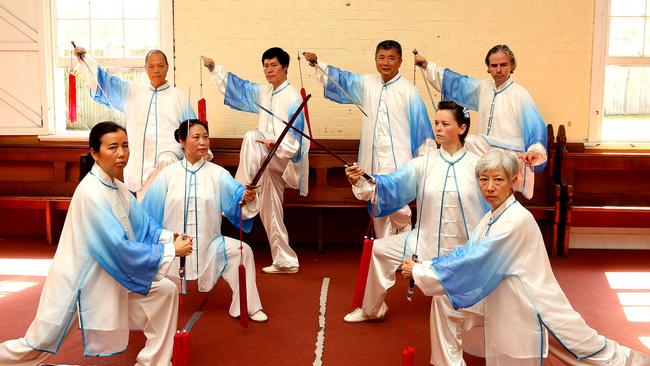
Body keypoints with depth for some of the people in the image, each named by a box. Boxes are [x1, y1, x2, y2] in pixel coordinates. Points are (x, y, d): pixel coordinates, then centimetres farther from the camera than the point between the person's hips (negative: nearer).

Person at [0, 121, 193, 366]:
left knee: (165, 291, 1)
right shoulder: (91, 192, -26)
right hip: (79, 279, -8)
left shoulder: (117, 187, 1)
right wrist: (171, 250, -22)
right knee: (39, 345, 4)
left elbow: (141, 226, 3)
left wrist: (168, 237, -16)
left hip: (109, 276, 8)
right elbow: (119, 248, -28)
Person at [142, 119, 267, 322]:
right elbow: (149, 213, 3)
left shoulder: (217, 173, -3)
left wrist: (246, 198, -42)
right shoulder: (168, 174, -2)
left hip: (209, 244, 0)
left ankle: (246, 307, -8)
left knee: (243, 250, -23)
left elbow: (235, 193, -20)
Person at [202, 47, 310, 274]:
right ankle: (286, 261, 17)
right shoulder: (263, 92, 13)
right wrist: (214, 69, 16)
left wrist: (278, 145, -30)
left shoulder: (292, 97, -10)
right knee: (270, 212, 8)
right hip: (268, 161, 8)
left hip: (285, 158, -8)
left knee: (251, 138, -31)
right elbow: (237, 86, 21)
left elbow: (295, 136, -16)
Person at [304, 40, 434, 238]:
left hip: (398, 162, -5)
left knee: (398, 211, -10)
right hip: (372, 162, 5)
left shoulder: (408, 91, -6)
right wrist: (317, 63, 8)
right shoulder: (367, 83, 8)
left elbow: (421, 126, -4)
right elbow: (339, 79, 19)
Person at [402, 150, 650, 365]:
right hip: (500, 310, 8)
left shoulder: (517, 220, -22)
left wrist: (418, 272, -17)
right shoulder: (491, 218, 6)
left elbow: (474, 263, -23)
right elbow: (466, 253, 6)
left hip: (528, 312, -8)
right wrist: (423, 267, -5)